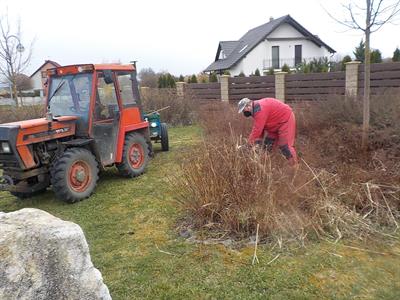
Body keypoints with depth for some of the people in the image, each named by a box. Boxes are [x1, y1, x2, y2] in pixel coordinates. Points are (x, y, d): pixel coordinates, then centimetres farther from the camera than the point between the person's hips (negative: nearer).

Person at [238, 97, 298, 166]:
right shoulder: (256, 109, 3)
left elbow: (257, 128, -31)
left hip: (285, 120, -11)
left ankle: (294, 166, -7)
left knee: (285, 145, -13)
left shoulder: (260, 109, -29)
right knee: (268, 144, 11)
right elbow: (260, 126, 6)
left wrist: (249, 144, -26)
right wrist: (259, 139, -3)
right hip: (276, 123, 11)